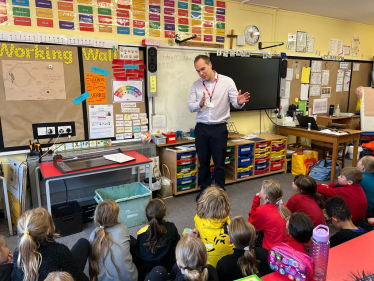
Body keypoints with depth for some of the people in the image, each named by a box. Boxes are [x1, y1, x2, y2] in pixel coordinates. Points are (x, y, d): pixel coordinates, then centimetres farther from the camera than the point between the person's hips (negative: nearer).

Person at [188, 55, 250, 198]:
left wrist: (239, 102, -29)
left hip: (219, 128, -2)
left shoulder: (227, 81, -4)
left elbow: (235, 103, -5)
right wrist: (200, 104, -20)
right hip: (201, 128, 3)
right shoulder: (196, 85, 4)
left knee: (219, 163, 7)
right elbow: (190, 106, 2)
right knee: (203, 162, 14)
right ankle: (204, 190, 31)